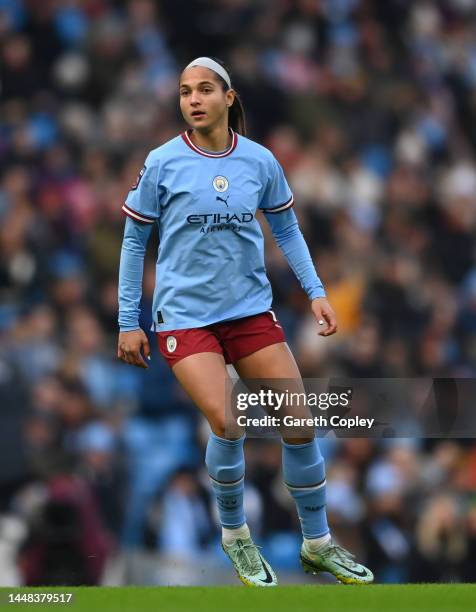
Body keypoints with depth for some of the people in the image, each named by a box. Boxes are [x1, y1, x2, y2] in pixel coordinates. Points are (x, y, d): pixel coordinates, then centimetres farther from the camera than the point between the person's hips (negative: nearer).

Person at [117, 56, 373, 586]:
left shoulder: (260, 161, 0)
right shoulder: (162, 163, -6)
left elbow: (286, 230, 15)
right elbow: (134, 241, 1)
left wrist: (315, 291, 4)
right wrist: (128, 323, 1)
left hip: (250, 309, 3)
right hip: (184, 314, -3)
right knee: (228, 424, -21)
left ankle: (318, 544, 15)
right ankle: (234, 534, 6)